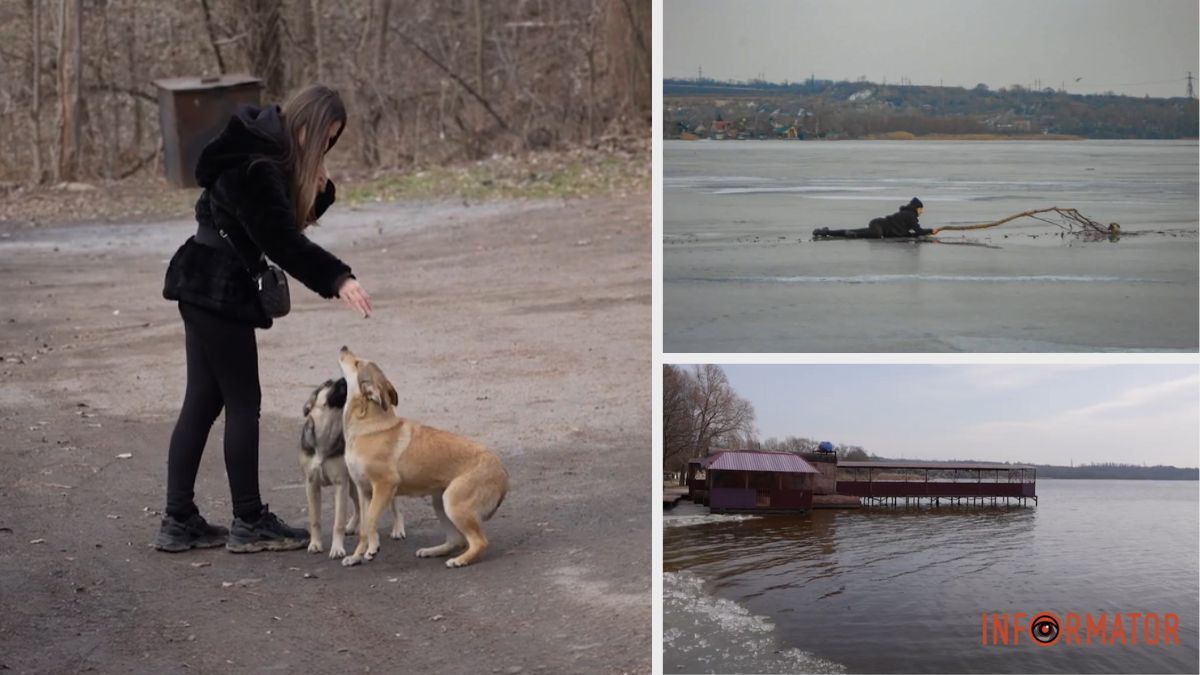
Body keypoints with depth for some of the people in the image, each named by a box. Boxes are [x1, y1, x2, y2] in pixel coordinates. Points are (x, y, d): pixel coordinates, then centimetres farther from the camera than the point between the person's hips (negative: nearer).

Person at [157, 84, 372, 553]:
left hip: (206, 290, 10)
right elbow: (281, 240, -24)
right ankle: (249, 523, 7)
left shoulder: (272, 154, 11)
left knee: (202, 403, 10)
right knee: (243, 403, -2)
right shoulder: (255, 166, -19)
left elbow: (295, 217, 15)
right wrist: (337, 279, -27)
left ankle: (179, 521, 14)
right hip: (219, 293, -10)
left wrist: (319, 187, -4)